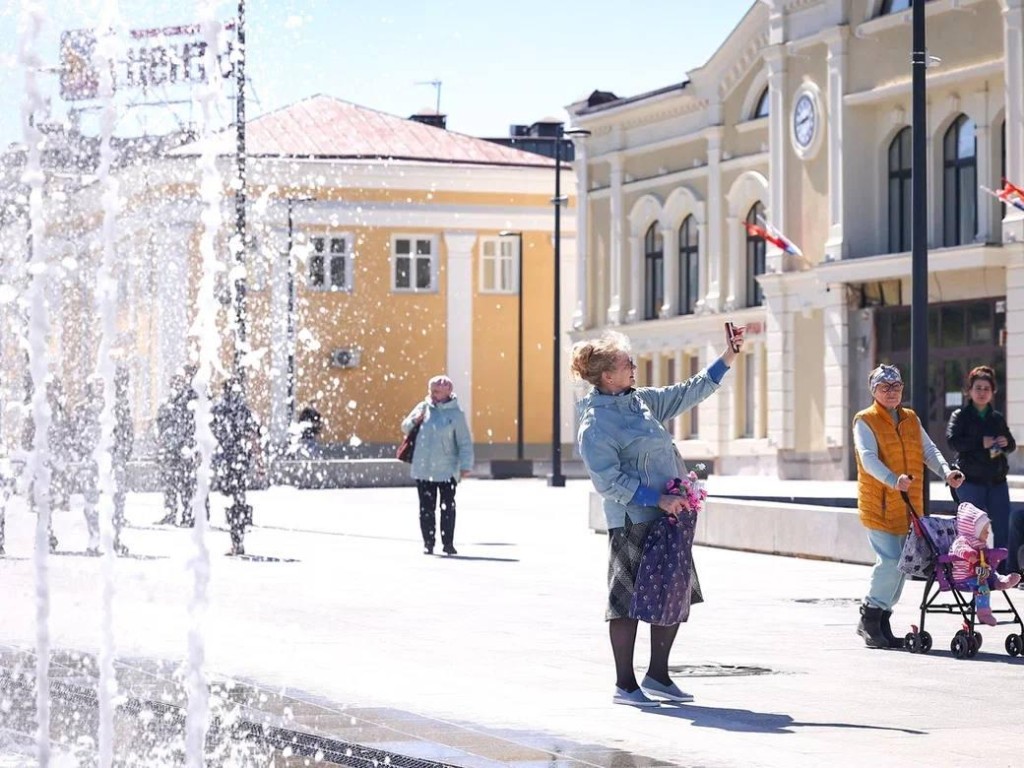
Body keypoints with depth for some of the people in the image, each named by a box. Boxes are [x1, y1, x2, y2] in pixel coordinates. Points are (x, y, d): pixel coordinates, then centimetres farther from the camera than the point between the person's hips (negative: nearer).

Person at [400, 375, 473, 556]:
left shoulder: (455, 413, -4)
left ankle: (448, 543, 9)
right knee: (426, 508, 6)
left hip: (447, 470, -3)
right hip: (423, 469, 3)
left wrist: (466, 466, -9)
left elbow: (465, 442, -4)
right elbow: (405, 428, 14)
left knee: (448, 507, 2)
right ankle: (428, 543, 13)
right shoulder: (423, 408, 6)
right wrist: (415, 420, -8)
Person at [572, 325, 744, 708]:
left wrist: (728, 358, 18)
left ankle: (657, 675, 23)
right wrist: (658, 499, -19)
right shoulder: (596, 424, -12)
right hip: (632, 522, -8)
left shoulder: (641, 400, 12)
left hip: (669, 517, 8)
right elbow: (609, 481, -16)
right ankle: (625, 685, 7)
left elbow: (688, 393, 23)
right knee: (629, 600, -1)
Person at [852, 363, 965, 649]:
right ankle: (870, 617, -2)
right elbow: (869, 458, -18)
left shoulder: (912, 420, 16)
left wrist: (946, 471, -11)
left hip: (909, 506, 6)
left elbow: (928, 450, 10)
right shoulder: (865, 421, -4)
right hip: (878, 506, -6)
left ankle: (881, 622, 18)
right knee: (891, 560, -16)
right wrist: (893, 480, -35)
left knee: (902, 564, 8)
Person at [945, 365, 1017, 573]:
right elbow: (953, 440, -14)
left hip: (997, 480, 4)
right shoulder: (960, 416, 1)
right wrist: (981, 443, -23)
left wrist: (1006, 443, -5)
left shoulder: (997, 418, 14)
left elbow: (1012, 444, 19)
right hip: (971, 480, -4)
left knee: (1004, 528, 1)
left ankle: (1009, 571, 6)